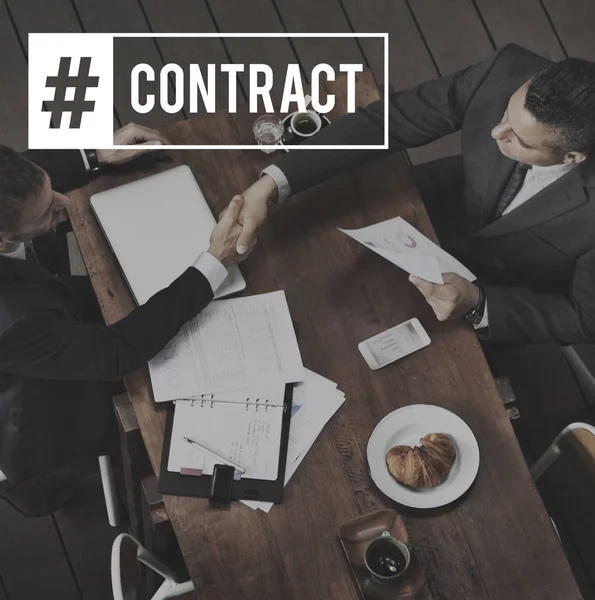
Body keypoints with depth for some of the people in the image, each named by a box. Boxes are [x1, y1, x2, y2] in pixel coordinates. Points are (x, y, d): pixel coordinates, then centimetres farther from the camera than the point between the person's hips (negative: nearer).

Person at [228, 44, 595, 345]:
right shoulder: (508, 73, -30)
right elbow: (386, 122, -25)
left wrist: (476, 305, -36)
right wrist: (272, 185, -34)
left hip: (506, 305, -3)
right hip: (444, 204, 4)